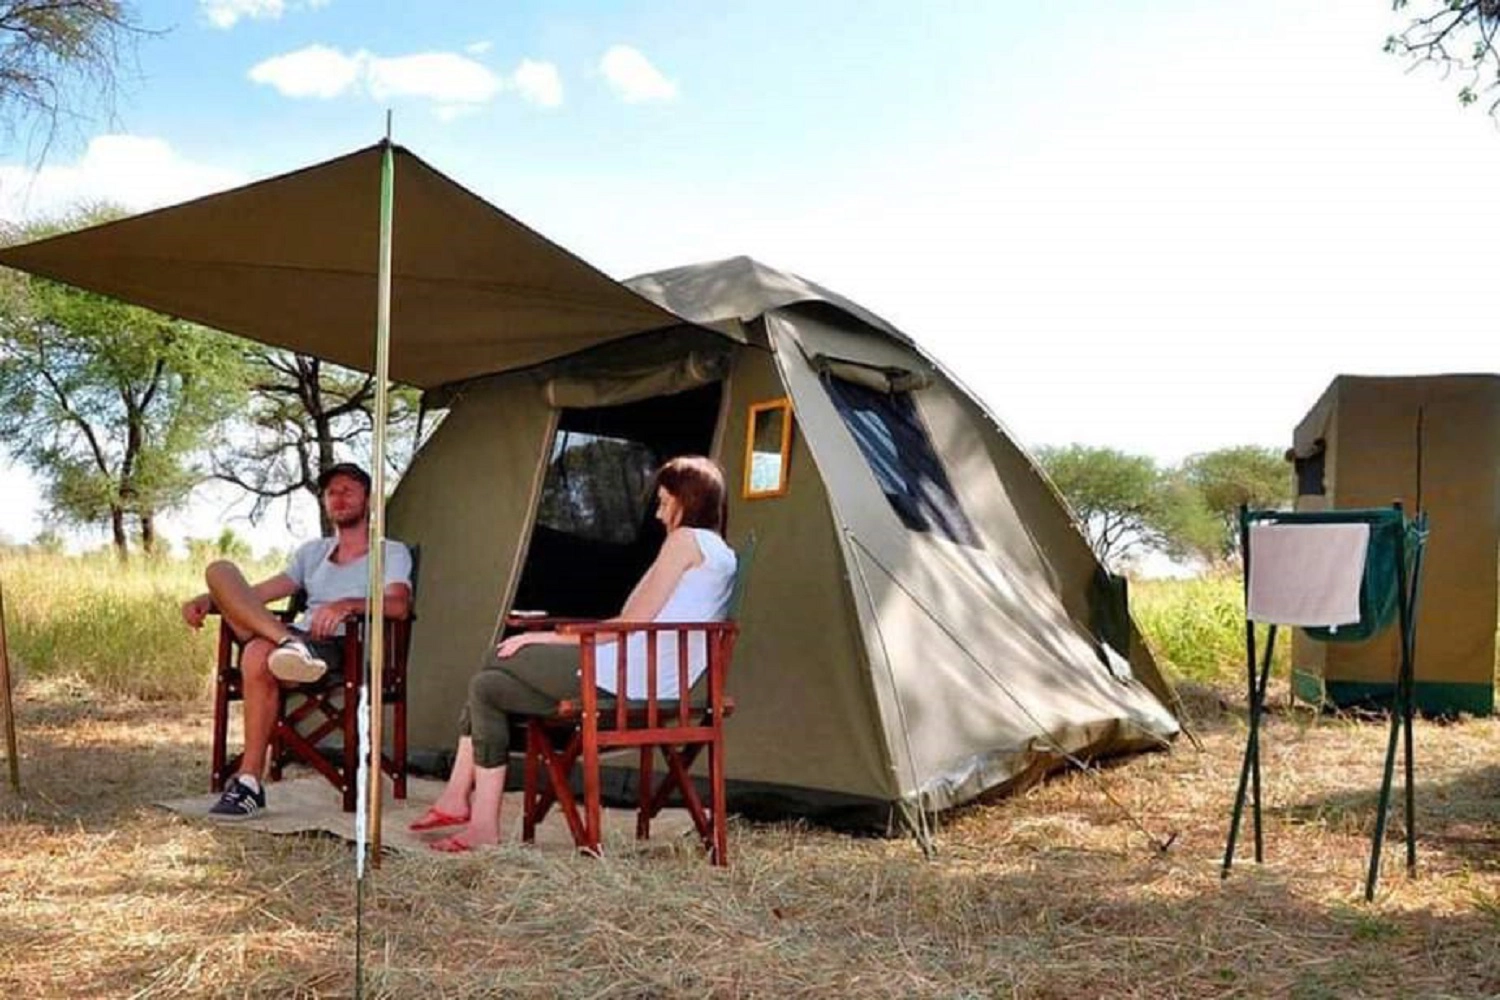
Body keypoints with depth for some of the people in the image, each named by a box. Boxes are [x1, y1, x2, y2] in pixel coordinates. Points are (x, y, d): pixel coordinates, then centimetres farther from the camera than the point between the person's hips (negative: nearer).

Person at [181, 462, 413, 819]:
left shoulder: (391, 553, 12)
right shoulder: (312, 552, 31)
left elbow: (399, 605, -8)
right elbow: (257, 592, 21)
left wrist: (347, 605, -26)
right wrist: (208, 600, 2)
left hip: (343, 647, -6)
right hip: (298, 634, 6)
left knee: (258, 655, -36)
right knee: (220, 570, -10)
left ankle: (249, 783, -31)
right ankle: (289, 643, -37)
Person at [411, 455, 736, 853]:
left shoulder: (686, 540, -8)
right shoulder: (722, 554, 19)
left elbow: (633, 622, -12)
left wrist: (550, 638, -3)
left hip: (622, 677, -9)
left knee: (499, 660, 3)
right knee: (488, 687, 12)